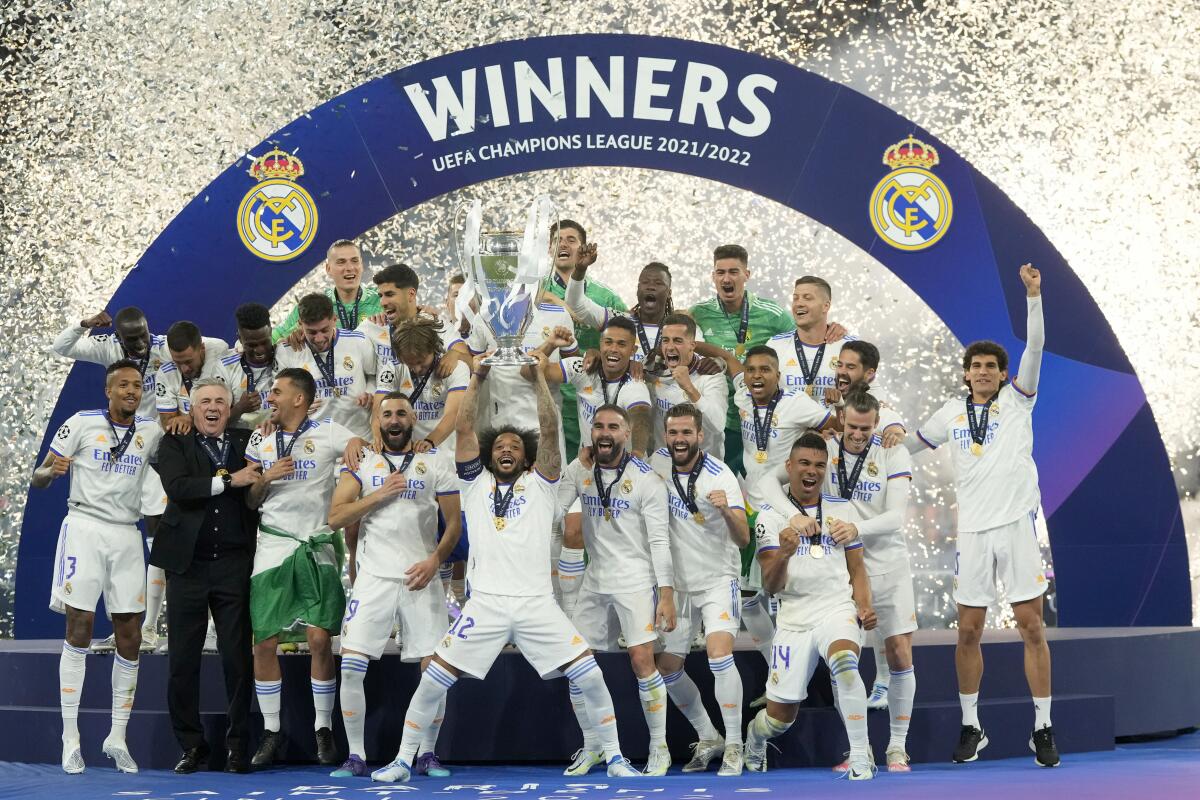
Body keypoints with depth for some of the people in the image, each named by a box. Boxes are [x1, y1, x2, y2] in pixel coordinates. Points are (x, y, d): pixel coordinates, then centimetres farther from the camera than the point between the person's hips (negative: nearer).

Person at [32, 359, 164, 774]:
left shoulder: (151, 431, 9)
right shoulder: (81, 423, 0)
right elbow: (37, 479, 2)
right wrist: (52, 470, -21)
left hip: (127, 536, 4)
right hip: (85, 527, -4)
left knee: (131, 636, 2)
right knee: (80, 627, -5)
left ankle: (117, 737, 11)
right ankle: (70, 738, 0)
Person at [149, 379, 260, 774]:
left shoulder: (247, 442, 11)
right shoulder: (174, 444, 5)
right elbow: (177, 488, -11)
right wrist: (229, 481, -15)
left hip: (234, 564, 1)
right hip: (189, 564, -1)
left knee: (238, 658, 2)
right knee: (182, 661, 3)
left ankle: (238, 745, 12)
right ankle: (191, 746, 15)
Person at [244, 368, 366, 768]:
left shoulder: (326, 432, 0)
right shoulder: (259, 440, 11)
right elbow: (249, 501, 14)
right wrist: (265, 479, -5)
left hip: (317, 547, -3)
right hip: (273, 546, 3)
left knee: (319, 639, -7)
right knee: (264, 642, 0)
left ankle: (323, 729, 7)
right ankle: (271, 731, 13)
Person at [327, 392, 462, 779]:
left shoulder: (436, 461, 6)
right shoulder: (362, 462, 7)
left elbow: (454, 522, 4)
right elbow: (335, 517, -3)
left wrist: (435, 559, -11)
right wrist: (381, 493, -12)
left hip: (420, 577, 0)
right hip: (374, 576, 0)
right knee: (351, 666, -8)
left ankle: (427, 754, 13)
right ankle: (356, 756, 4)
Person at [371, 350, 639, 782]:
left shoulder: (539, 484, 14)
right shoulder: (475, 484, 15)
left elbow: (549, 431, 3)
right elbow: (464, 430, 6)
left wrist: (540, 378, 0)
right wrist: (477, 378, 5)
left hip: (537, 603, 0)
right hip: (485, 603, 0)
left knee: (591, 677, -7)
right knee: (432, 682, -4)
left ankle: (615, 758, 8)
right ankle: (402, 760, 10)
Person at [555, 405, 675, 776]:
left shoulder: (647, 480, -9)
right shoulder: (578, 470, 4)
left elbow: (659, 540, -10)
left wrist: (666, 595, -14)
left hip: (636, 579, -5)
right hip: (595, 579, 5)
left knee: (642, 660, -12)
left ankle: (659, 749, 2)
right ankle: (592, 747, 19)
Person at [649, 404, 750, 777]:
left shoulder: (720, 476, -19)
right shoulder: (659, 460, -3)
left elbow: (743, 539, -26)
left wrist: (727, 510, -45)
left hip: (718, 580, -6)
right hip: (678, 583, 6)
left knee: (719, 653, -25)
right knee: (666, 666, 7)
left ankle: (734, 747, -15)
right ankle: (708, 739, 25)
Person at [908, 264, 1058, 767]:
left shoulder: (1017, 401, 5)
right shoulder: (950, 414, 12)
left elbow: (1035, 347, -8)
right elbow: (910, 444, 28)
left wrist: (1033, 295, -17)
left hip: (1017, 524, -2)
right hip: (972, 531, 3)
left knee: (1032, 627, -2)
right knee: (969, 631, 4)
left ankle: (1043, 730, 5)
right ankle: (971, 727, 16)